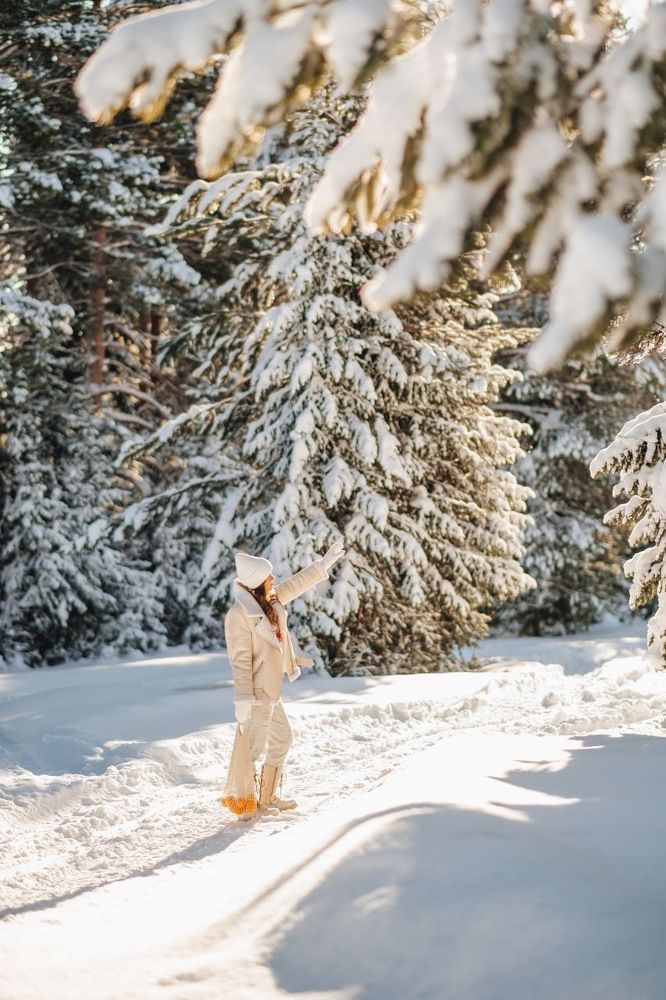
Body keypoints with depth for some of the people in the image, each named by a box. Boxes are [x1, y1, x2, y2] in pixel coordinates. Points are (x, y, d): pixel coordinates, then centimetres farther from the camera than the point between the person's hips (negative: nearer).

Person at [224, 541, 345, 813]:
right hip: (255, 695, -10)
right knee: (253, 747, -6)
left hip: (270, 692, 10)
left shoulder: (269, 601, 5)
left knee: (282, 739, 18)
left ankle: (268, 797, 28)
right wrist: (243, 699, -23)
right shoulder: (239, 614, -20)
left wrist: (325, 563, 26)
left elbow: (295, 585, 21)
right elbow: (240, 659, -21)